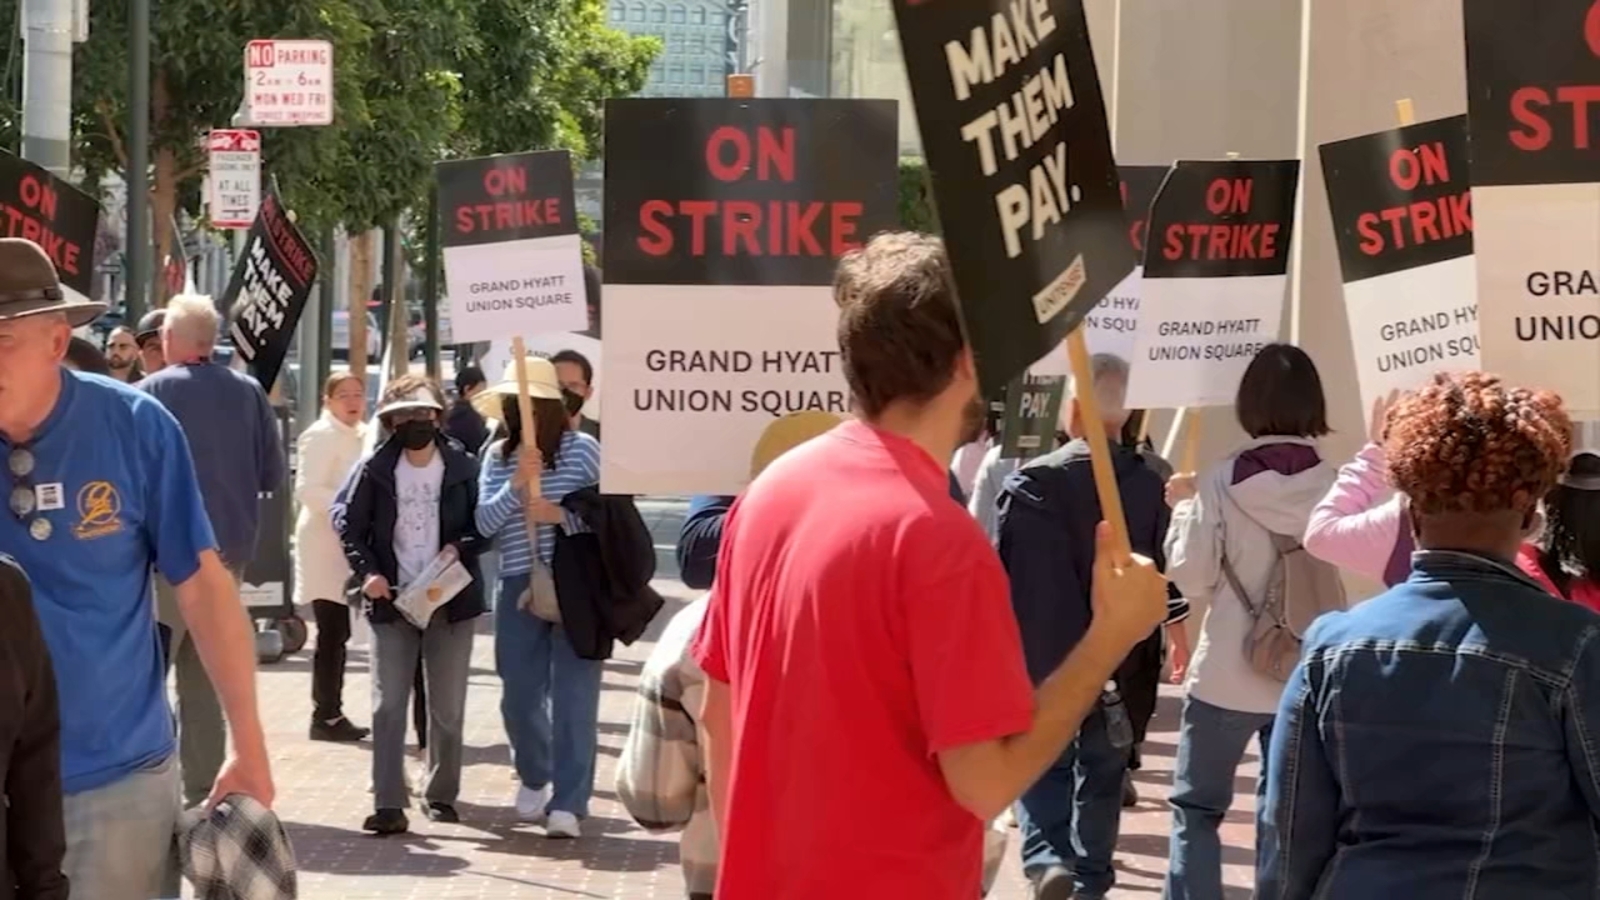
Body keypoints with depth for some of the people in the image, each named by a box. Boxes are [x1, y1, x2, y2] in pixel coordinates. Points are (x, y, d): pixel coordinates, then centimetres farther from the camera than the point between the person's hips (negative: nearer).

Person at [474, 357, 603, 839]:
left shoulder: (582, 449, -3)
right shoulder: (498, 456, 8)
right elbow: (484, 521, 0)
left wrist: (563, 515, -18)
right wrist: (516, 486, -15)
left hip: (576, 587, -4)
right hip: (519, 588, 4)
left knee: (573, 698, -6)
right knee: (520, 697, 9)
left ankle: (567, 803, -2)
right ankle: (534, 777, 35)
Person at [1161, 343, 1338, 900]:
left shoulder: (1222, 482, -10)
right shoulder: (1334, 487, -6)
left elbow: (1191, 580, -5)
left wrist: (1185, 506, 8)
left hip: (1228, 676, -2)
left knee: (1196, 808, 8)